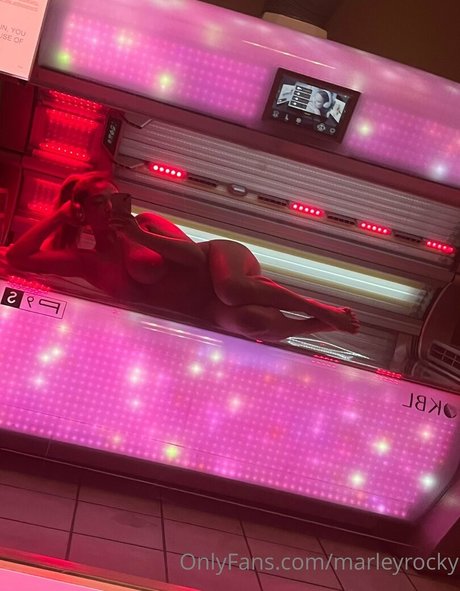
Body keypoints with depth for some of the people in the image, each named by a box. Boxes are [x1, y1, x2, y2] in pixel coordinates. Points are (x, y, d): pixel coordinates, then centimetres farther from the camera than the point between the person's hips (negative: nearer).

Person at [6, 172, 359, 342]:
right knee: (244, 321, -36)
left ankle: (320, 310, -23)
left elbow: (195, 253, -12)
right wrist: (60, 215, -1)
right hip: (212, 311, 1)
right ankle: (322, 326, -14)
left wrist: (141, 236, -20)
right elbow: (17, 257, 1)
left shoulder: (145, 222, 0)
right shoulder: (88, 263, 6)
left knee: (231, 288, -41)